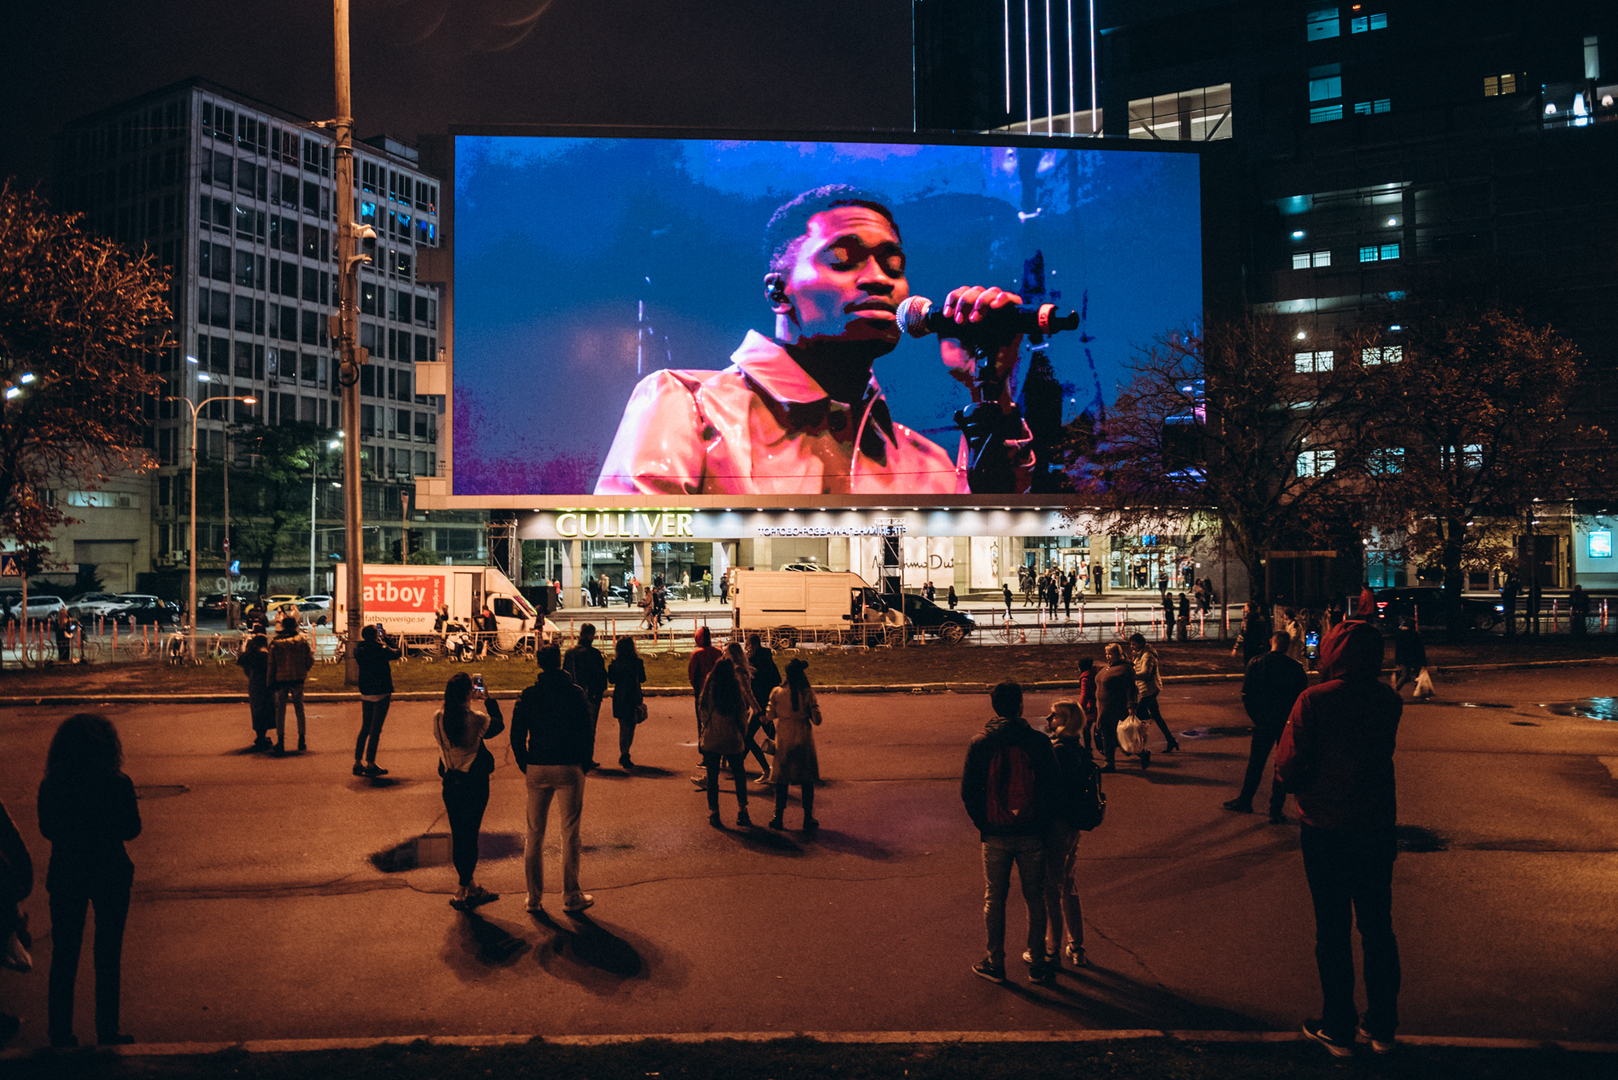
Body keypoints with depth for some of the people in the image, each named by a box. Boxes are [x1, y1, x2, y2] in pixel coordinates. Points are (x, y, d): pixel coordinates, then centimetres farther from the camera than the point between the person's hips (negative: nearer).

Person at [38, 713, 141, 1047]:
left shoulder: (50, 788, -10)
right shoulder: (118, 785, -18)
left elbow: (47, 830, 3)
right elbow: (131, 830, -7)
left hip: (64, 877, 2)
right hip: (110, 876, -2)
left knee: (63, 955, 16)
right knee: (107, 955, 11)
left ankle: (60, 1032, 22)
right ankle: (107, 1032, 18)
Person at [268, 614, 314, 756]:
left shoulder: (275, 641, -4)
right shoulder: (302, 640, -4)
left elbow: (271, 664, -3)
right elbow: (310, 662, -2)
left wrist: (270, 682, 4)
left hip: (280, 680, -1)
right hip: (298, 680, 1)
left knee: (280, 710, 6)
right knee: (299, 708, 12)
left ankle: (280, 743, 4)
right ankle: (302, 741, 12)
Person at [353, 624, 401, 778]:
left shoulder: (358, 649, -2)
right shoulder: (381, 650, -17)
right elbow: (397, 653, 1)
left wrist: (382, 642, 14)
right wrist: (386, 640, 9)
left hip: (365, 694, 6)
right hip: (381, 694, -6)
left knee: (365, 729, 16)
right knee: (375, 730, 0)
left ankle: (358, 763, 17)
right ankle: (370, 765, 3)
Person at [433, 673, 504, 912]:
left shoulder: (438, 718, -7)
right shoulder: (477, 719, -19)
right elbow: (499, 725, 1)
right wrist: (488, 700, 13)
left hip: (450, 782, 5)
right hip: (475, 783, -5)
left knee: (457, 836, 14)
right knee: (470, 836, 5)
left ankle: (471, 888, 27)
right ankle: (462, 894, 9)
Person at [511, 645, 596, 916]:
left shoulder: (528, 695, 1)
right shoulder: (574, 693, -6)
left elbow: (517, 735, 1)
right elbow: (584, 732, -7)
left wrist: (525, 766, 10)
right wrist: (583, 762, 5)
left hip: (537, 770, 2)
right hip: (568, 769, -2)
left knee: (534, 835, 12)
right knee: (570, 834, 6)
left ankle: (534, 898, 16)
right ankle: (571, 897, 11)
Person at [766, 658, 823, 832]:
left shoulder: (777, 693, -9)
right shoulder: (808, 693, -12)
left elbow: (770, 716, 0)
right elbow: (816, 720, -11)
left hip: (784, 739, 1)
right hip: (804, 739, -1)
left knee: (781, 779, 13)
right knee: (807, 780, 10)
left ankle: (778, 818, 15)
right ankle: (808, 819, 14)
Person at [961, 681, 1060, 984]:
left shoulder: (980, 744, -7)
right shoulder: (1039, 742, -7)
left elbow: (968, 791, -6)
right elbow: (1054, 786, -3)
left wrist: (983, 825, 7)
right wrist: (1042, 821, 8)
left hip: (995, 835, -1)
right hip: (1032, 834, 1)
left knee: (994, 900, 12)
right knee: (1035, 899, 14)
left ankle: (995, 963, 20)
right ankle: (1037, 964, 21)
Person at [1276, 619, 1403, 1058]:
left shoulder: (1314, 700, -16)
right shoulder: (1389, 701, -3)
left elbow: (1288, 769, -14)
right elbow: (1378, 756, 9)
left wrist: (1302, 787, 4)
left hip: (1325, 830, -4)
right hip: (1378, 829, 4)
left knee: (1333, 931, 8)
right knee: (1378, 929, 15)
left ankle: (1338, 1030, 18)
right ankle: (1382, 1027, 26)